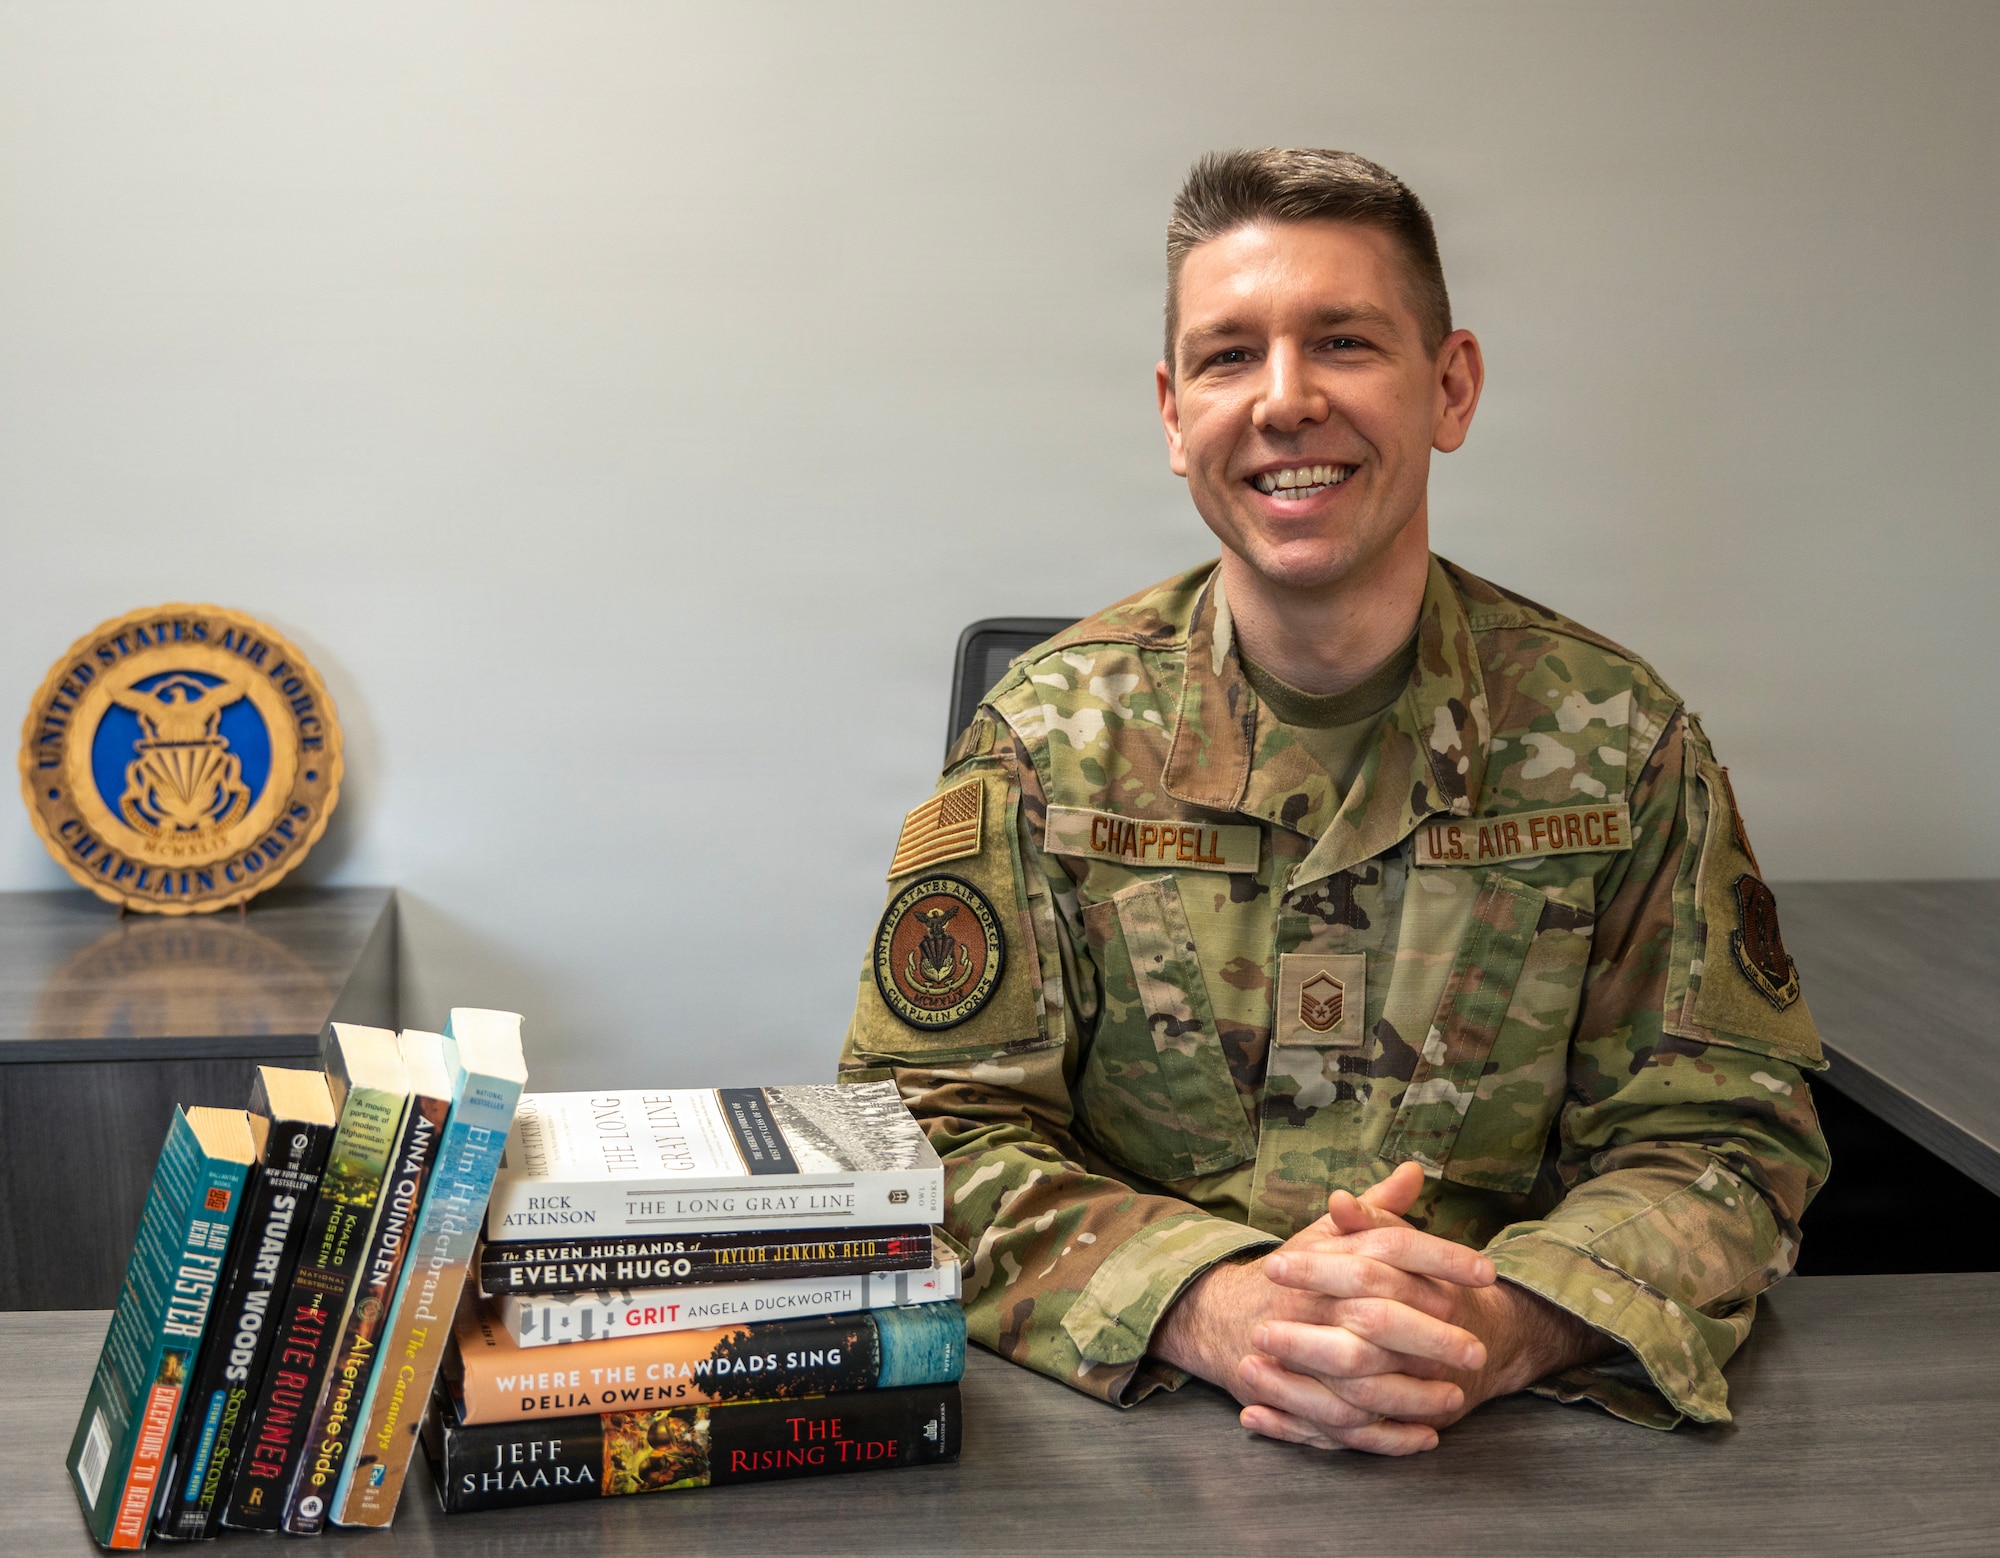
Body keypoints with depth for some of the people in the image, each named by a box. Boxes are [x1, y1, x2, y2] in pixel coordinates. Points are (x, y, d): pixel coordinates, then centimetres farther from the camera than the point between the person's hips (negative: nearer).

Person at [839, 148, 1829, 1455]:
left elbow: (1722, 1138, 1)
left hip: (1510, 1447, 2)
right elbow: (932, 1128, -5)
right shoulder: (1055, 733, 0)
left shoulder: (1618, 736, 2)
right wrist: (1214, 1308, -23)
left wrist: (1499, 1331, -21)